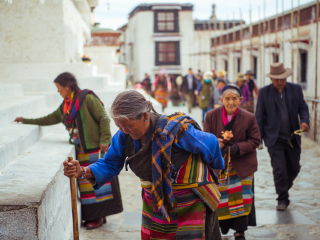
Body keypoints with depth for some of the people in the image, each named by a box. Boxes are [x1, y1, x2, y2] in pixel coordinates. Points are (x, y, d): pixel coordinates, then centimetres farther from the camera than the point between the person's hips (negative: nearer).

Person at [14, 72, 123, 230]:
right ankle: (91, 215, 14)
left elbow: (104, 118, -11)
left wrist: (104, 140, -18)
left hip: (95, 148, -7)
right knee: (84, 180, 6)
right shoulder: (65, 105, 15)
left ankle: (99, 216, 6)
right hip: (81, 150, 7)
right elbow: (51, 119, 26)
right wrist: (27, 121, 30)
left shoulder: (87, 98, -9)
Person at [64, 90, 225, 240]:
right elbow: (110, 164, -2)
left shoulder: (175, 130, -26)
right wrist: (83, 172, -23)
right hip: (155, 204, 5)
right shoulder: (124, 135, -9)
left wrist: (216, 166, 11)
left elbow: (210, 143, -10)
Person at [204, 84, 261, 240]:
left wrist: (237, 147, -20)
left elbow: (255, 141, -3)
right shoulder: (211, 115, -5)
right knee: (220, 197, 6)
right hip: (219, 163, 1)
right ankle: (224, 224, 34)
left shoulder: (249, 118, -7)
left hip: (242, 164, -1)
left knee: (241, 196, -3)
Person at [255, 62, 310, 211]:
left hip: (293, 138, 3)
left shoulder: (296, 89, 4)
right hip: (275, 139, -3)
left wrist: (304, 121, -13)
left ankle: (284, 189, 38)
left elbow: (303, 108, 9)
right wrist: (258, 137, -4)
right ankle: (282, 199, 7)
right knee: (279, 169, -8)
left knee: (294, 168, 12)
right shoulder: (264, 92, -2)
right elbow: (259, 116, 1)